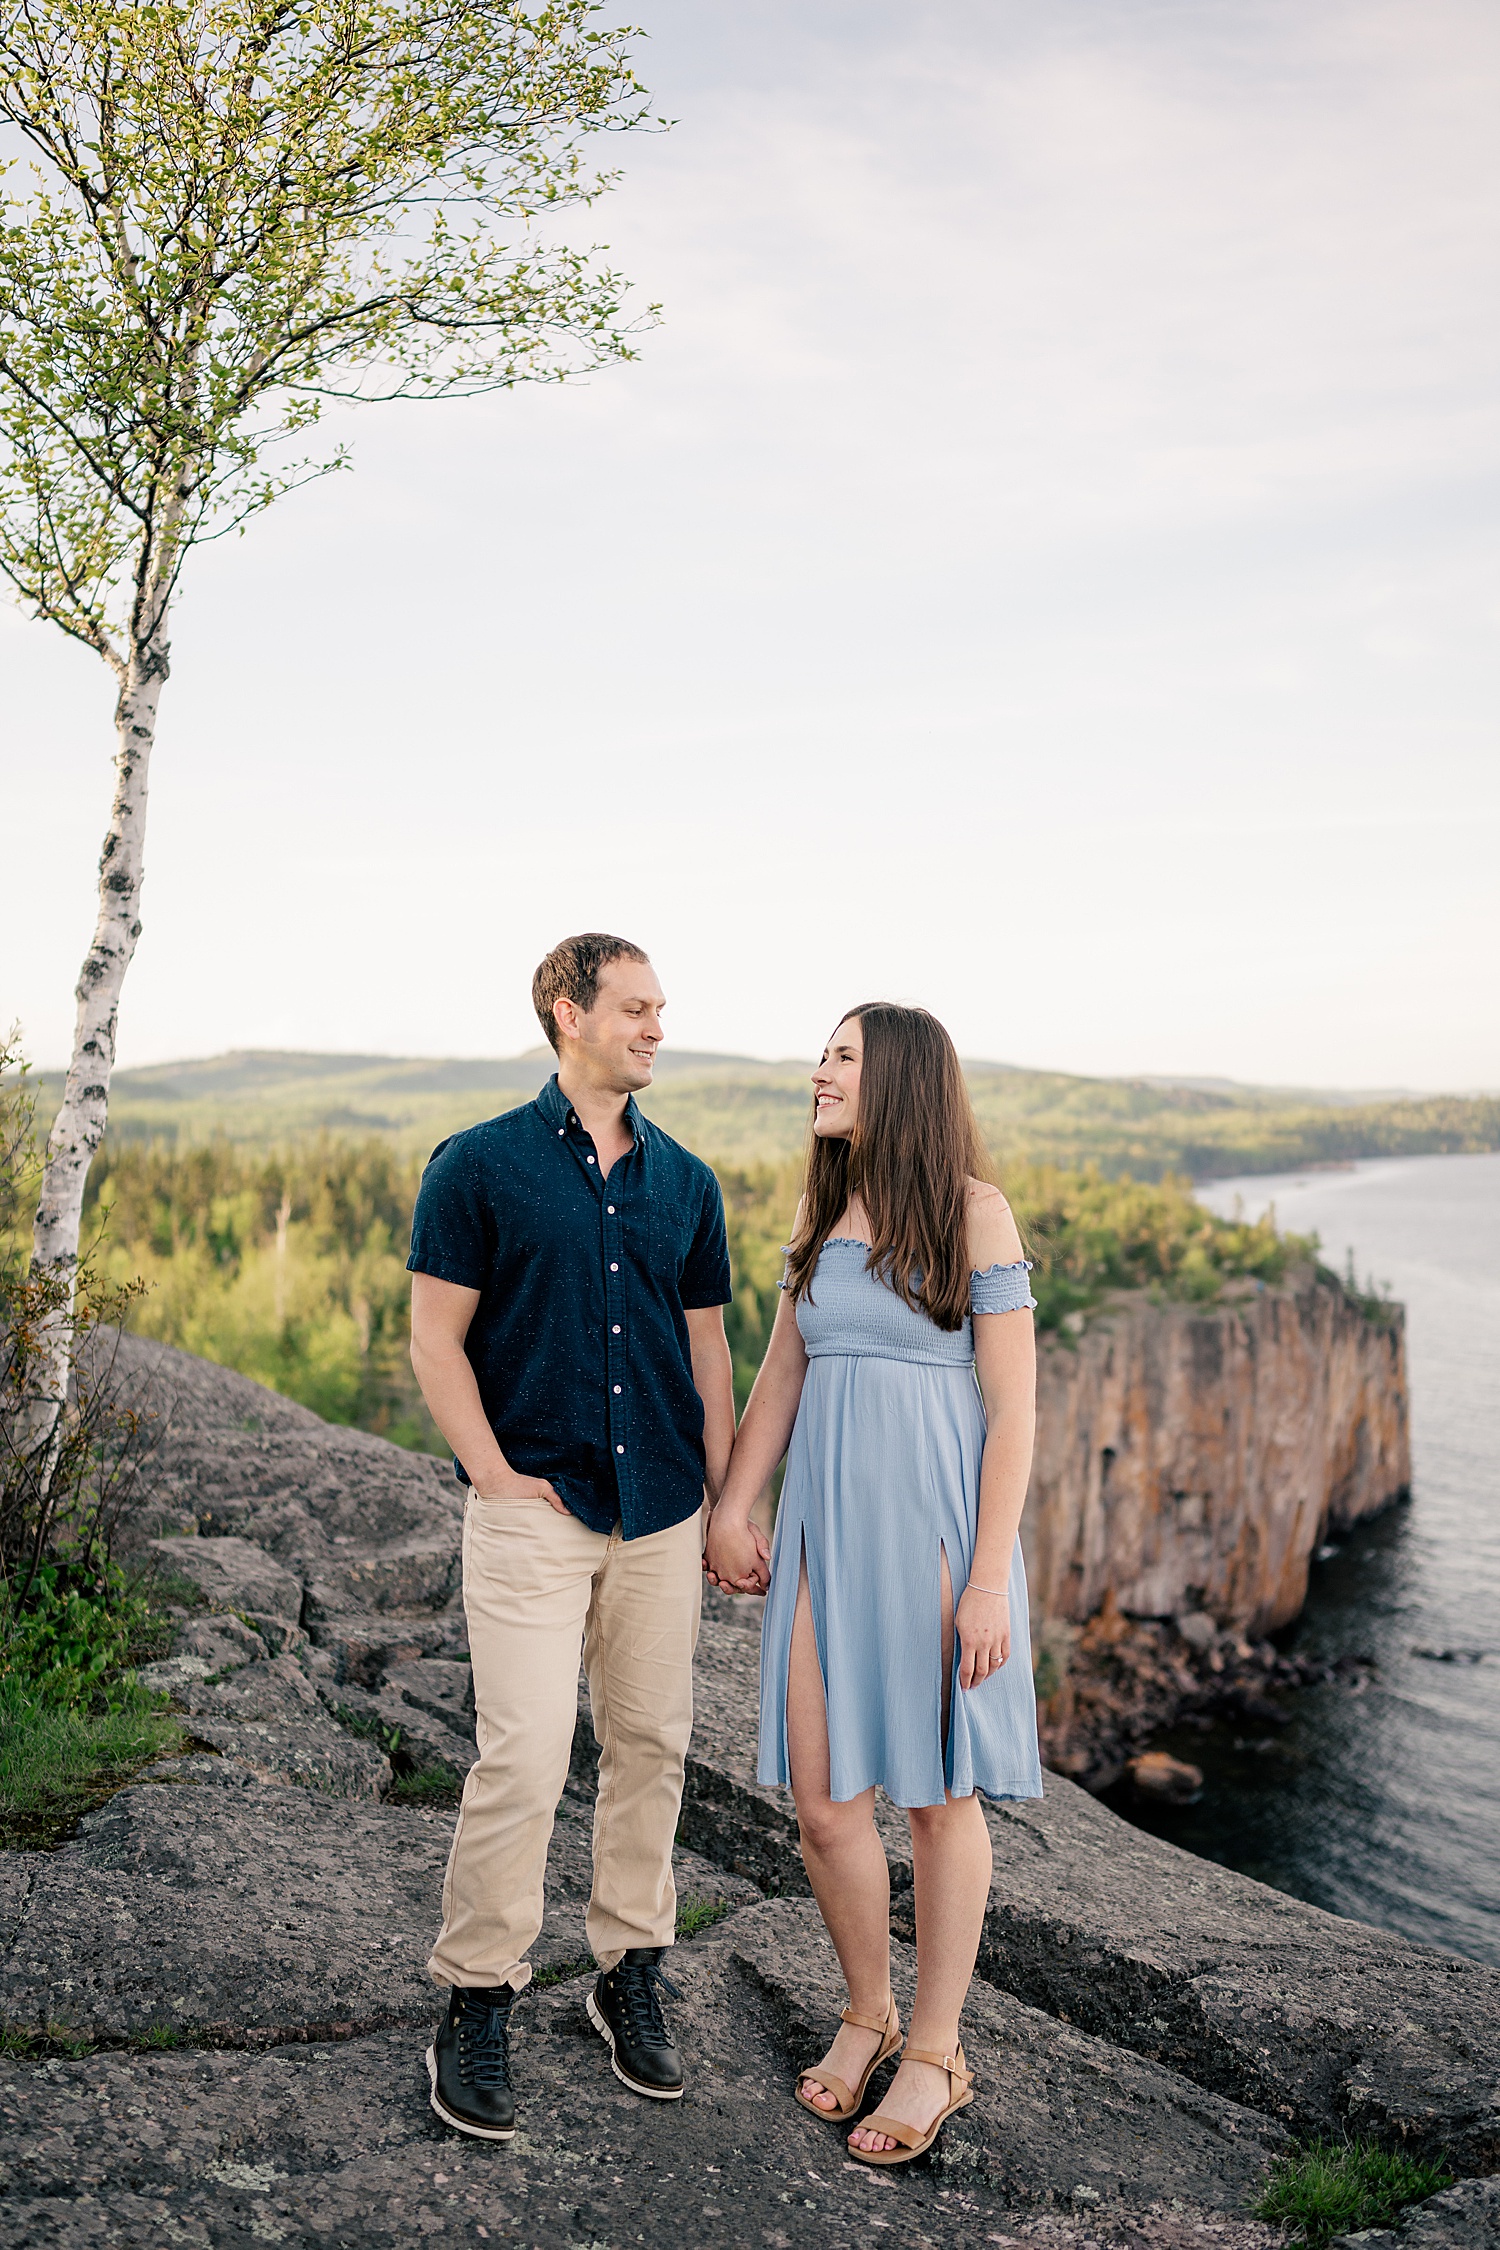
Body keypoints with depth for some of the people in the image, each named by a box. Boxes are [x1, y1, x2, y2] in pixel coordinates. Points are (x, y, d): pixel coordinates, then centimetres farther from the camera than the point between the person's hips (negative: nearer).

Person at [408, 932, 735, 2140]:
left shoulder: (685, 1180, 9)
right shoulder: (480, 1165, -2)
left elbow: (709, 1351, 13)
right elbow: (436, 1338, -3)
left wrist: (726, 1504, 9)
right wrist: (498, 1476, -10)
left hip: (663, 1513, 4)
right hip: (534, 1510, -4)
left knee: (651, 1747, 11)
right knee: (524, 1758, -7)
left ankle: (632, 1974, 27)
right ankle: (477, 2003, 11)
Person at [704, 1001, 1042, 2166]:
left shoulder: (973, 1214, -8)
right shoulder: (820, 1212, 9)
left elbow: (1013, 1409, -10)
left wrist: (989, 1579, -13)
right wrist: (731, 1508, 5)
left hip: (931, 1522, -5)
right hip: (824, 1518, 5)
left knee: (937, 1789, 8)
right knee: (821, 1793, 7)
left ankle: (936, 2051, 26)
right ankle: (868, 2013, 31)